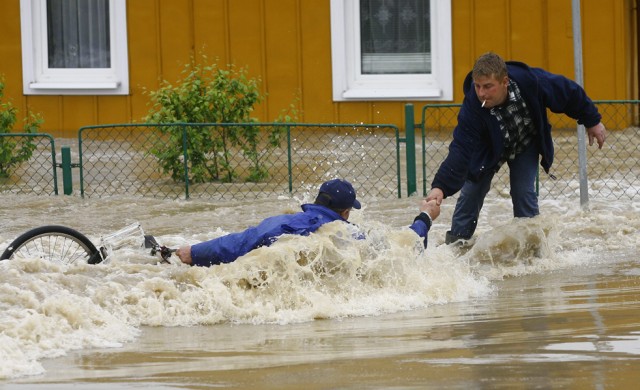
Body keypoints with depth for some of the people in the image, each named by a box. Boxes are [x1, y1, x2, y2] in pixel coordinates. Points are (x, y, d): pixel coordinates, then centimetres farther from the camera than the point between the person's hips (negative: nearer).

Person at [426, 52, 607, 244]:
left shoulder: (531, 82, -38)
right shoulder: (473, 105, -39)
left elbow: (570, 93, -19)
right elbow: (461, 150, -41)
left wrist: (592, 121, -7)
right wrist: (441, 186, -53)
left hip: (526, 145, 0)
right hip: (489, 148, 0)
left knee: (523, 192, -10)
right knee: (472, 191, -2)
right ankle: (456, 242, 14)